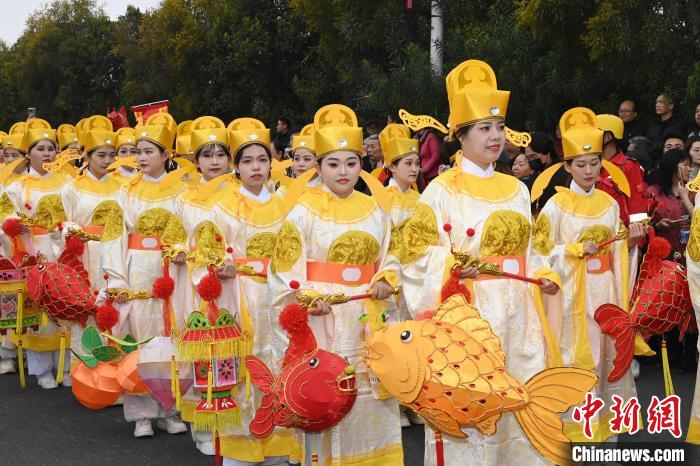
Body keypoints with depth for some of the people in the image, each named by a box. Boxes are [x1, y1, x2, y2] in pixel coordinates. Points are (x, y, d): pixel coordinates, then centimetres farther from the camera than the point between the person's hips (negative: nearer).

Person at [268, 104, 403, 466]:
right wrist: (305, 298, -21)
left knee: (369, 395, 9)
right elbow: (285, 270, -6)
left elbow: (388, 258, 17)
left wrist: (386, 281, -3)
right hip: (322, 317, -4)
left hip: (368, 320, 4)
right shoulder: (304, 211, -4)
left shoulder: (374, 211, 9)